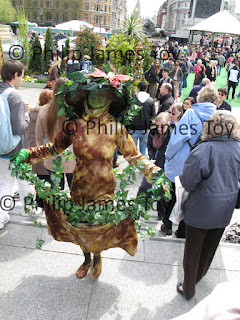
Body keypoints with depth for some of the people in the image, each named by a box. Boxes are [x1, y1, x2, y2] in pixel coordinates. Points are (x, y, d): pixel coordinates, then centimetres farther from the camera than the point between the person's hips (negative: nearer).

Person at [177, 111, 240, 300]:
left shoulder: (204, 150, -24)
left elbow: (188, 182, -23)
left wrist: (181, 177, -3)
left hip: (201, 209, -6)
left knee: (193, 250, 13)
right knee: (210, 247, 25)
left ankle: (188, 289, 29)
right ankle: (198, 276, 48)